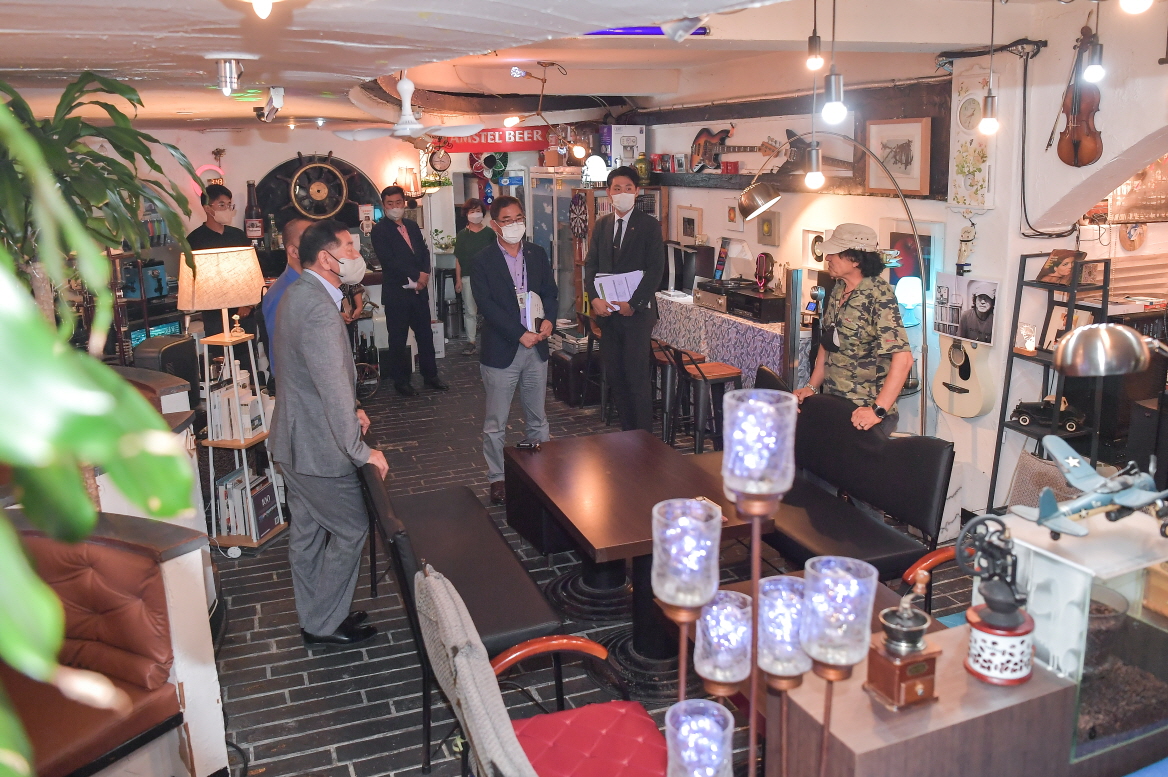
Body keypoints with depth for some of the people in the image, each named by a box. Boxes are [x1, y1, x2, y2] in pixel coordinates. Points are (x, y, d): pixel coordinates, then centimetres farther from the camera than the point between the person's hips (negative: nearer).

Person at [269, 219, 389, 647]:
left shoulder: (297, 294, 8)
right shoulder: (319, 308, -26)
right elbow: (334, 387, -28)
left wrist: (350, 409, 14)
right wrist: (361, 450, -21)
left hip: (294, 440, 10)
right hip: (318, 446, -10)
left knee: (307, 531, 19)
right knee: (350, 529, 5)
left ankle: (314, 618, 34)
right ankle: (325, 624, 18)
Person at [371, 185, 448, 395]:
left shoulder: (412, 226, 12)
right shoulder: (379, 230, -8)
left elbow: (424, 251, 11)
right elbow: (389, 260, -16)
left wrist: (424, 275, -7)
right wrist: (416, 275, -16)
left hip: (419, 290, 6)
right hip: (396, 293, -6)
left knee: (425, 334, 12)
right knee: (398, 339, 5)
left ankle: (430, 375, 23)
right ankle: (400, 381, 16)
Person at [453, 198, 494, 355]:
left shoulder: (489, 233, 3)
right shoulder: (462, 235, 6)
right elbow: (458, 259, 6)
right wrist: (458, 279, 0)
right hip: (467, 277, 1)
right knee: (470, 311, 4)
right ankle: (471, 341, 9)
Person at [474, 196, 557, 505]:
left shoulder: (537, 254, 8)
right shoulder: (483, 260, -7)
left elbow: (550, 291, 10)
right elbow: (487, 305, -14)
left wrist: (548, 320, -10)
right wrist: (520, 334, -19)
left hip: (536, 347, 4)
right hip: (501, 349, -4)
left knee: (537, 418, 14)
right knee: (496, 422, 5)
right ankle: (497, 478, 17)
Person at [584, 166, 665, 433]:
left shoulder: (650, 225, -2)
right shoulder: (601, 225, 12)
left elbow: (656, 270, -8)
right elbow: (591, 264, 10)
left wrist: (633, 304, -14)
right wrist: (595, 298, -7)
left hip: (637, 311, -5)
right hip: (607, 310, 5)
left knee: (637, 376, -6)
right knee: (614, 375, 8)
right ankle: (627, 432, 18)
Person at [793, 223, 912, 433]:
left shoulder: (879, 294, -17)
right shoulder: (838, 290, 7)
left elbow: (903, 358, -25)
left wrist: (878, 411, -28)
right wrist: (812, 387, 5)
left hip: (865, 411, -7)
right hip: (832, 405, 7)